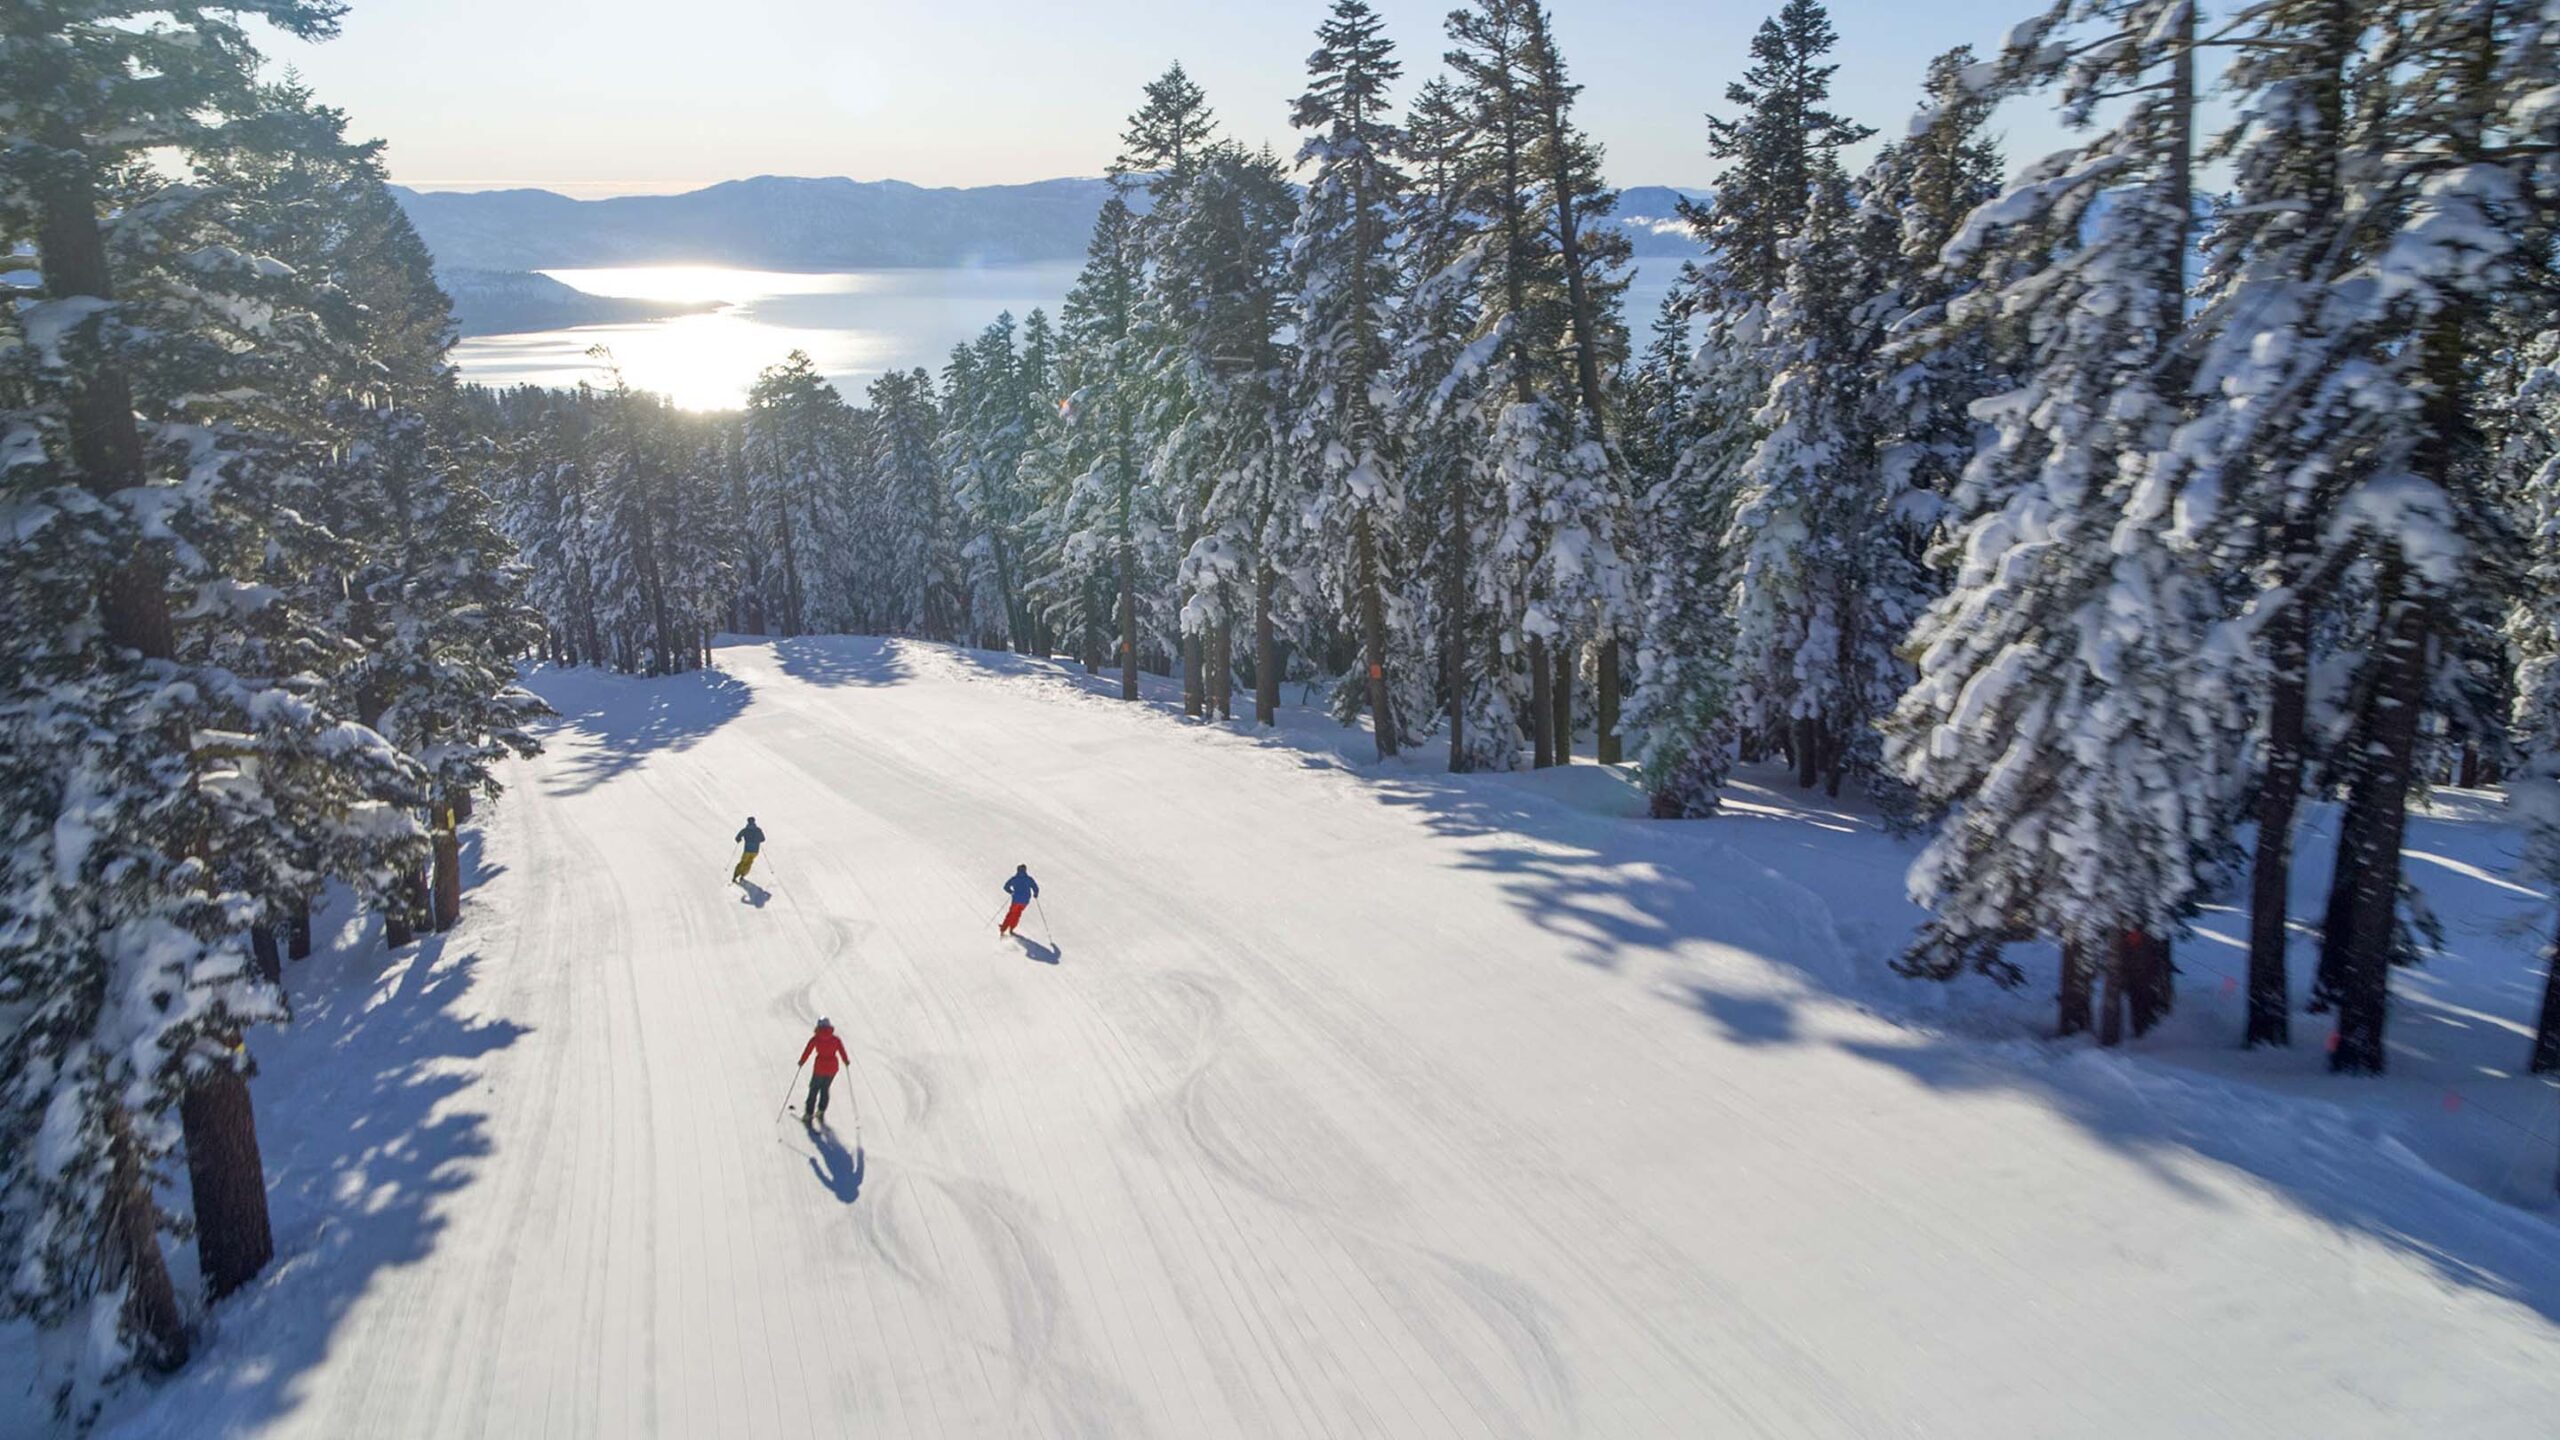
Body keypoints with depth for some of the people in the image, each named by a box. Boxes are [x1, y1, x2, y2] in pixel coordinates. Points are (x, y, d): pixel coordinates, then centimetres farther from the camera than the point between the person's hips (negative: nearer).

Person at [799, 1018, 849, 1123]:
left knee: (814, 1090, 11)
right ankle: (821, 1111, 19)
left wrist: (802, 1061, 9)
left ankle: (809, 1114, 11)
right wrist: (846, 1061, 18)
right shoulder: (835, 1039, -1)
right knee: (825, 1089, 21)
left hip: (820, 1067, -2)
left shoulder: (815, 1038, -7)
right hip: (833, 1067, 2)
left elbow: (808, 1050, -5)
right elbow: (842, 1052, 1)